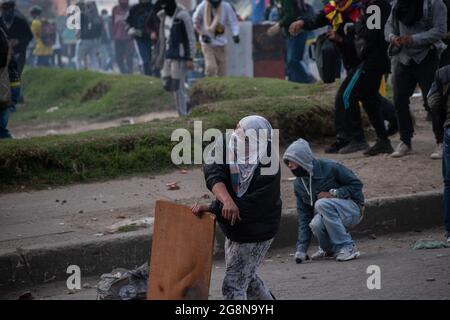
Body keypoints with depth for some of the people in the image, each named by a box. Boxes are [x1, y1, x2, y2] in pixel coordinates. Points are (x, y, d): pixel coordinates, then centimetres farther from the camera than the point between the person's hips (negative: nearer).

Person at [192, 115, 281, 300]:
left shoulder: (268, 172, -31)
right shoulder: (227, 145, -16)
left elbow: (246, 208, -30)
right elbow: (213, 173, -30)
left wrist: (209, 209, -31)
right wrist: (226, 200, -48)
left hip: (255, 234, -7)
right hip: (234, 230, 7)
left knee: (233, 285, -8)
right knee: (246, 277, 27)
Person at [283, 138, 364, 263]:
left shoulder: (330, 167, -15)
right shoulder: (299, 185, 2)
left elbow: (356, 184, -10)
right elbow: (304, 216, 2)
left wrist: (332, 194, -21)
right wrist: (301, 249, -6)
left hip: (352, 209, -4)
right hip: (327, 215, 4)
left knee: (321, 204, -34)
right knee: (316, 224, -33)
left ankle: (347, 247, -27)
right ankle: (329, 249, 3)